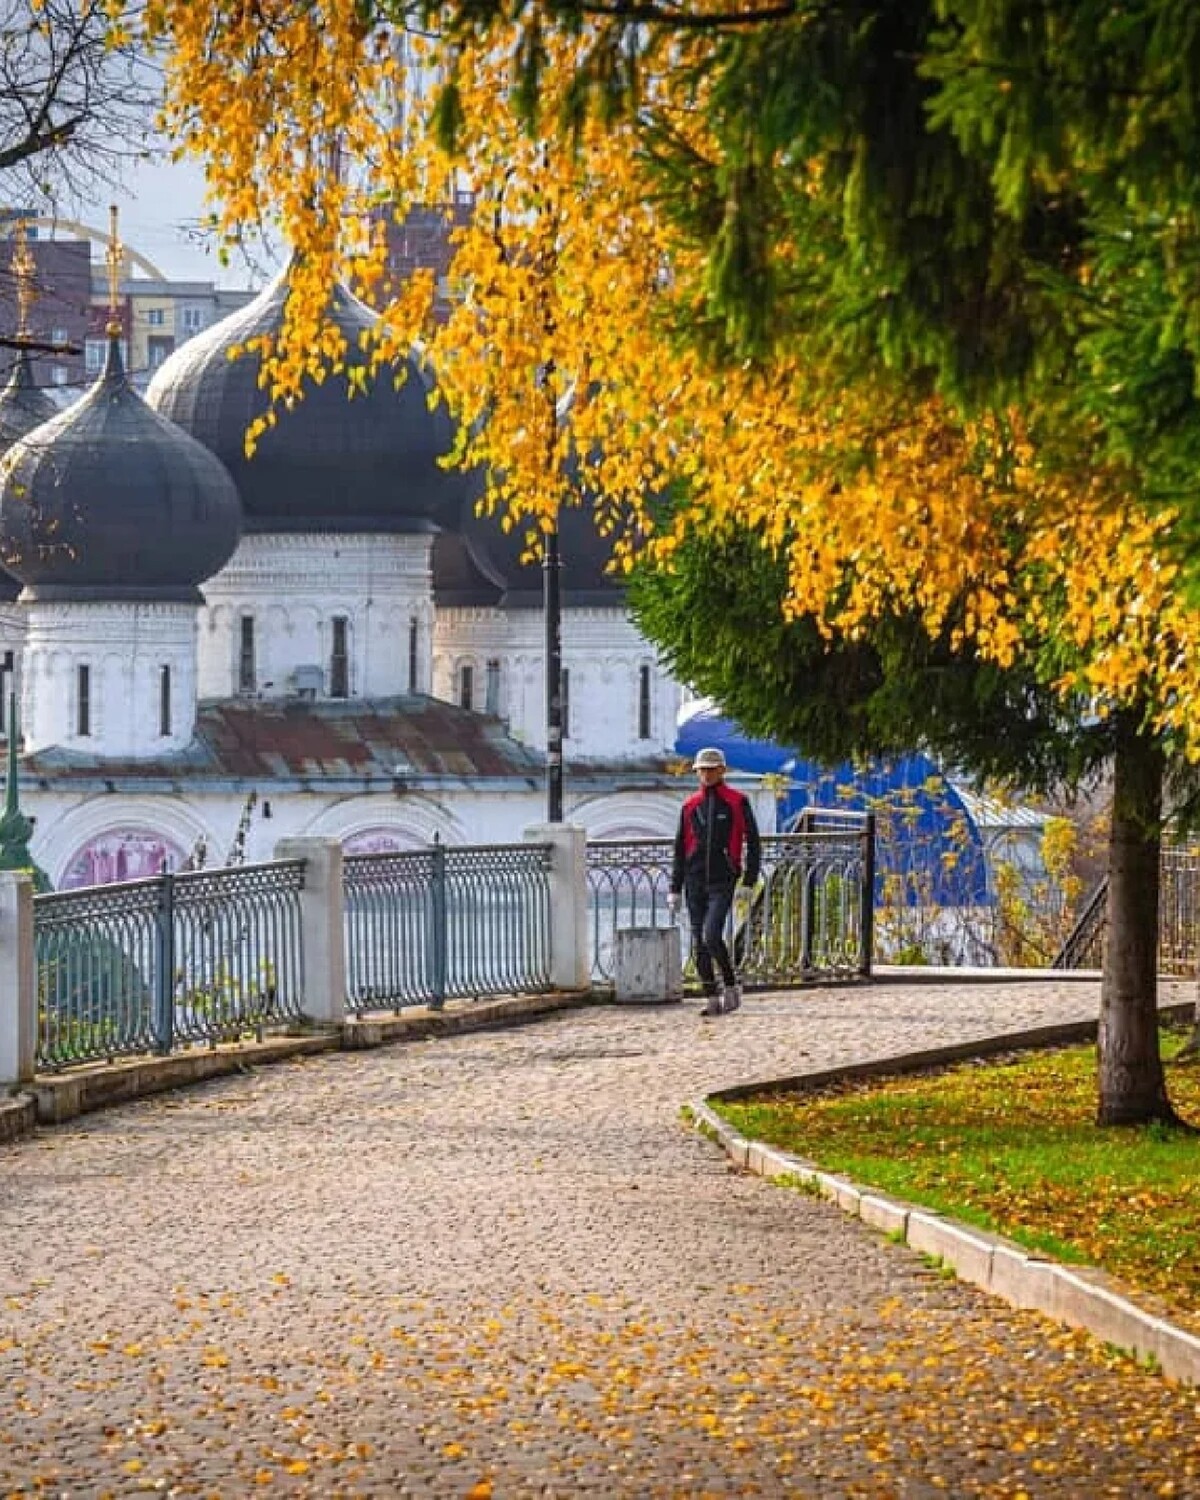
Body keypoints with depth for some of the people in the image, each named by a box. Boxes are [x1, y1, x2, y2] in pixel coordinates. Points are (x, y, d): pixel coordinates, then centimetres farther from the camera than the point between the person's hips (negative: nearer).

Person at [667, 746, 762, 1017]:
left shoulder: (737, 802, -1)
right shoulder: (691, 805, 10)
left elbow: (753, 842, 1)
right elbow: (680, 849, 13)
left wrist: (751, 880, -6)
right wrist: (675, 889, 10)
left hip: (722, 881, -4)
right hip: (695, 881, 4)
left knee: (712, 935, -20)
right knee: (699, 943, 2)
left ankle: (731, 985, -1)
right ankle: (712, 999, 9)